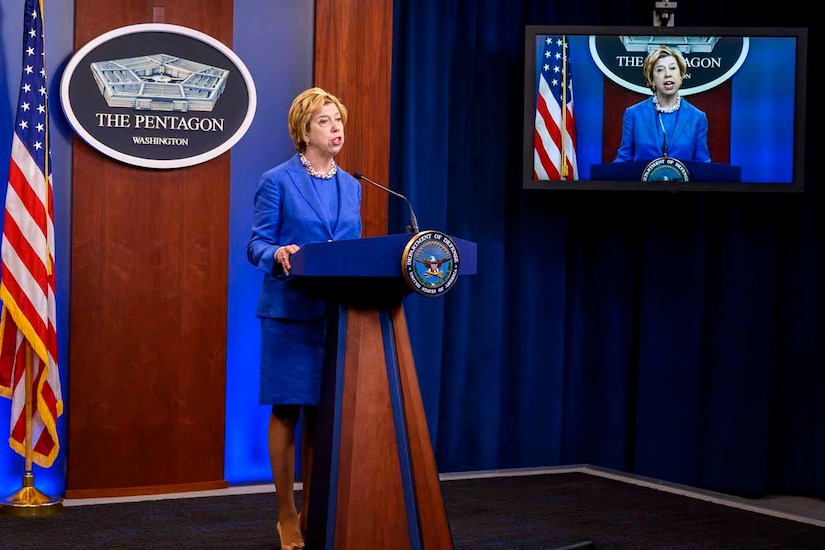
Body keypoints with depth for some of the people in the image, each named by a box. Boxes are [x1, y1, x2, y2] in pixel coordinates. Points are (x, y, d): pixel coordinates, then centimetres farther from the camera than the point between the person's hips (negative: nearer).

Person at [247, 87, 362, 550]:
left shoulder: (351, 185, 13)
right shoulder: (278, 181, -4)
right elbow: (257, 243, -7)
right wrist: (278, 254, -28)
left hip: (338, 312, 5)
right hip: (291, 310, -5)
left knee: (323, 412, 7)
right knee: (288, 410, -1)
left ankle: (312, 511, 17)